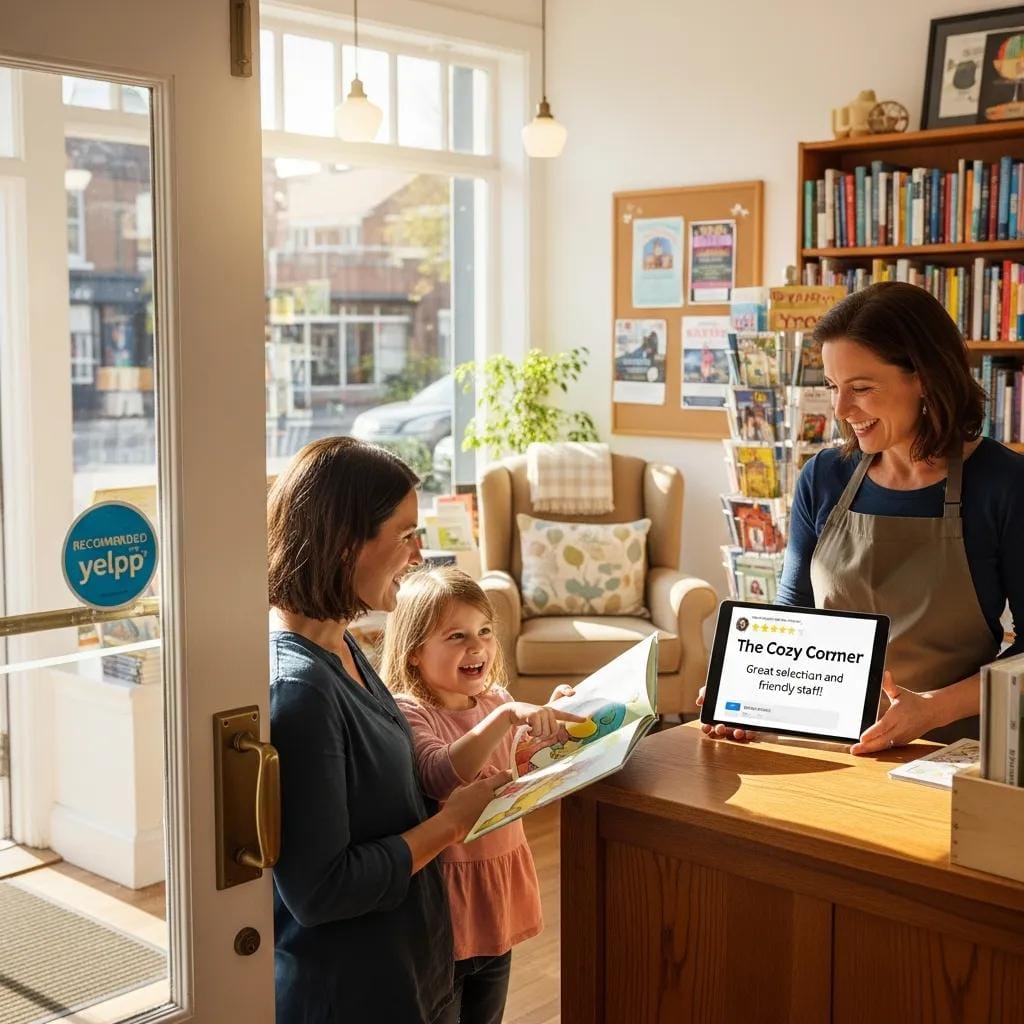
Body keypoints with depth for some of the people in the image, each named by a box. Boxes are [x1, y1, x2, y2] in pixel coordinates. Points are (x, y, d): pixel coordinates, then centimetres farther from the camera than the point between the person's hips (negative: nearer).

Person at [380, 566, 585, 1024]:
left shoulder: (496, 700, 3)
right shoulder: (405, 712, -19)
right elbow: (441, 778, -37)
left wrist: (550, 717, 2)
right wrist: (507, 716, -41)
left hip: (500, 880, 7)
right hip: (445, 898, -7)